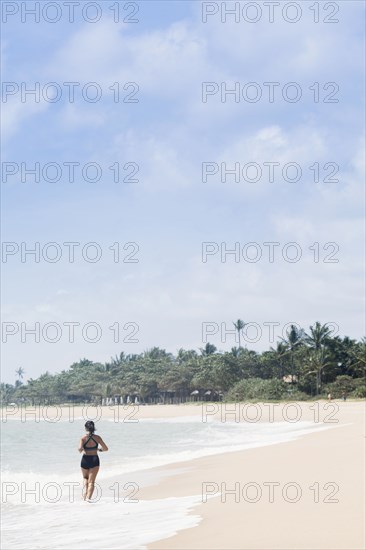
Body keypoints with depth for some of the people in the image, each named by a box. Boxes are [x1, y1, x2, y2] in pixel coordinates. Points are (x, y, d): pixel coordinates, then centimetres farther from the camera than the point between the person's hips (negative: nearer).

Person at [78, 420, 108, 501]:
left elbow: (80, 448, -23)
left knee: (85, 478, 25)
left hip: (85, 460, 0)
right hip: (94, 460, 0)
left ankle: (85, 494, 12)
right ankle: (88, 497, -15)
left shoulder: (83, 438, -9)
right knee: (91, 481, 1)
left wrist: (80, 450, 0)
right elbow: (106, 448, 1)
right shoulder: (97, 438, -4)